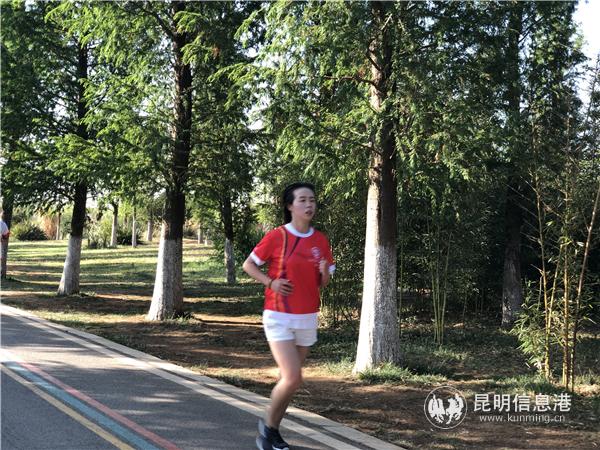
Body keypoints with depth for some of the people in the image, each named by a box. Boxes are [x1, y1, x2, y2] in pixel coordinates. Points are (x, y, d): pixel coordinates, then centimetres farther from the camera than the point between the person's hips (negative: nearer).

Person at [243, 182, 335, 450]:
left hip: (308, 319, 5)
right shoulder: (276, 236, -9)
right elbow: (248, 265, 1)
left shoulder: (321, 241, 4)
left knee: (288, 379, 10)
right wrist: (271, 282, -14)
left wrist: (324, 273, -12)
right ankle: (268, 425, 10)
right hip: (279, 317, -5)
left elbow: (323, 284, 11)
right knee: (293, 379, -13)